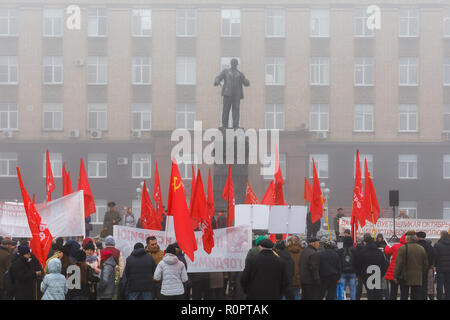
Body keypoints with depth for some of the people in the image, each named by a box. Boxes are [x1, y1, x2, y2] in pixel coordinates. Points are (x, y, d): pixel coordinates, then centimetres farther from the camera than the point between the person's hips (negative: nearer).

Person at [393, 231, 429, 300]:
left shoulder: (402, 248, -9)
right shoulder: (421, 249, 5)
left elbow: (398, 264, -11)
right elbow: (426, 265, 9)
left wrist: (396, 276, -5)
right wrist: (422, 274, 21)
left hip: (405, 277, -3)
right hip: (417, 278, 3)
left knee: (403, 297, 6)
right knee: (417, 297, 4)